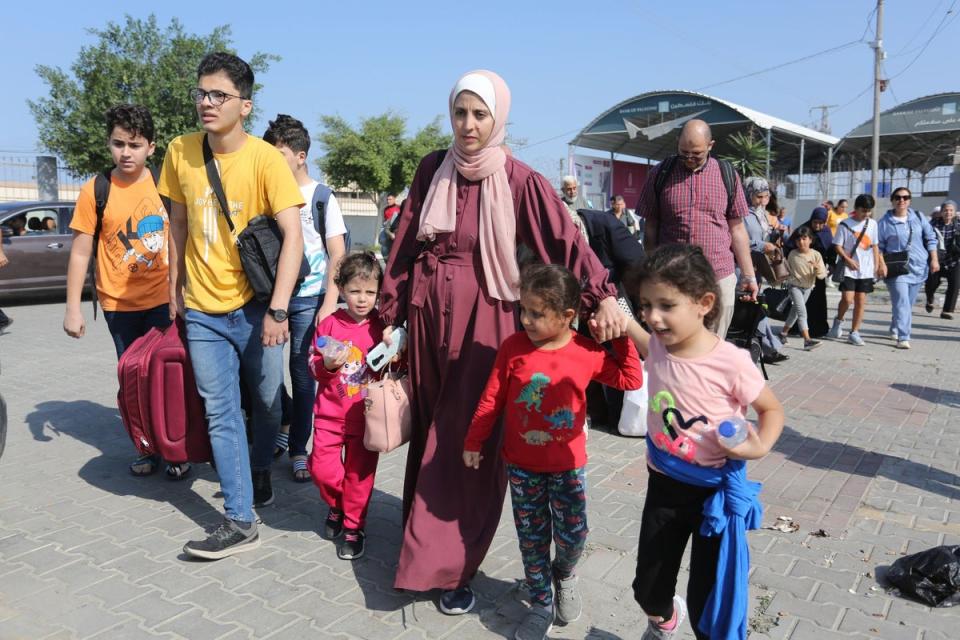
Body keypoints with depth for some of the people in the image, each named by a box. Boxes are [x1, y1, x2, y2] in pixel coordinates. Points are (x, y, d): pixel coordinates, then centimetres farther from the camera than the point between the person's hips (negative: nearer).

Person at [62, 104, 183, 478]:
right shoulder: (95, 191, -6)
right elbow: (81, 251, -3)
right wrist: (73, 307, -5)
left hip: (163, 298, 0)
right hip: (119, 304, 0)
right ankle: (147, 448, 26)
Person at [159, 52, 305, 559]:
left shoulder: (265, 158, -12)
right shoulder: (181, 153, 1)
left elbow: (293, 236, -17)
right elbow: (178, 223, 12)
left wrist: (277, 310, -24)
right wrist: (175, 288, 12)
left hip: (254, 306, -3)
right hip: (202, 310, 3)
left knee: (265, 402, 12)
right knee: (221, 414, 2)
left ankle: (259, 471, 40)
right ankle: (239, 521, 9)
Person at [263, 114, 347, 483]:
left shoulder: (322, 197, -1)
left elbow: (338, 255, -3)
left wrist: (329, 303, -11)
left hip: (308, 299, -3)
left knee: (303, 372, 2)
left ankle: (298, 449, 14)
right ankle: (283, 425, 30)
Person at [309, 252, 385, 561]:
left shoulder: (382, 327, -2)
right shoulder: (329, 324, -3)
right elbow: (313, 366, 2)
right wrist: (328, 364, -18)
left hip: (366, 416, -1)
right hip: (330, 412, 1)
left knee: (359, 472, 6)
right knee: (321, 468, -1)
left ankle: (353, 526, 25)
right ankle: (336, 506, 30)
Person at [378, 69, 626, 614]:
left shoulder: (520, 180, -7)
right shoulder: (433, 170, 4)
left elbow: (567, 240, -17)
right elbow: (406, 245, 7)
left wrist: (603, 297, -32)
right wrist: (391, 315, 7)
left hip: (483, 319, -4)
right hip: (428, 312, 4)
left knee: (468, 440, 0)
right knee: (429, 429, 14)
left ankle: (452, 566, 13)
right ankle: (427, 540, 34)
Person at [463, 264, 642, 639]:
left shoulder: (587, 352, -11)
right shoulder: (513, 347, -11)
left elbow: (631, 380, -1)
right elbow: (492, 399, -3)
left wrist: (622, 337, -11)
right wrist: (474, 442, 1)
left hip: (568, 465, 0)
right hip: (521, 466, 1)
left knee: (573, 537, 7)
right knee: (532, 539, 11)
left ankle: (564, 576, 42)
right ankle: (541, 604, 31)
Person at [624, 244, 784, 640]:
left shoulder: (730, 361, -24)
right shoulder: (656, 347, -10)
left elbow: (772, 409, -7)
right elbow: (642, 337, 16)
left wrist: (761, 446, -26)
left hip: (715, 489, -4)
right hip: (664, 484, 5)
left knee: (707, 605, 7)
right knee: (647, 588, 19)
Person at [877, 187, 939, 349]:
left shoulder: (918, 217, 8)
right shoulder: (885, 222, -2)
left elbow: (931, 239, 11)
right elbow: (879, 246, -1)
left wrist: (934, 260, 4)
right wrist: (882, 264, -13)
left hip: (918, 267, 4)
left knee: (908, 303, 12)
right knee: (902, 303, -15)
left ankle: (895, 329, 30)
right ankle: (903, 338, -17)